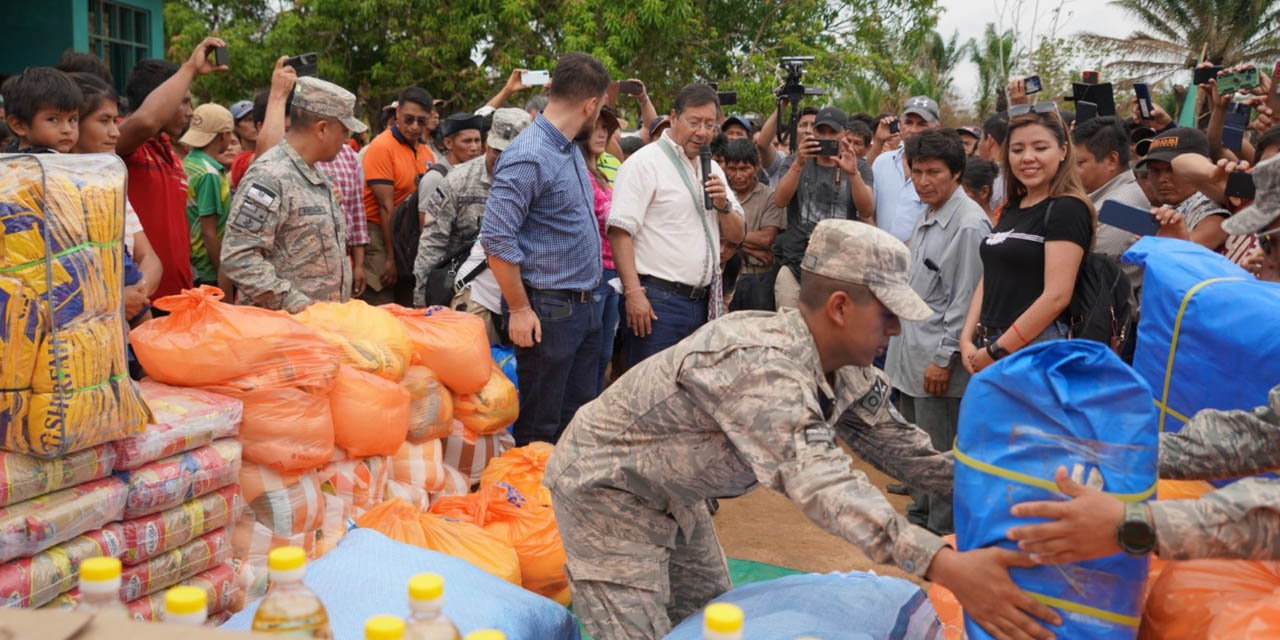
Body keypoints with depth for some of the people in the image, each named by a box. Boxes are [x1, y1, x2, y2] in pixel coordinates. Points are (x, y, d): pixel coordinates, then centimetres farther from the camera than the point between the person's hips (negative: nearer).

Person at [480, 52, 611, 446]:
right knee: (539, 431, 3)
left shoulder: (570, 150, 11)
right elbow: (497, 238, -22)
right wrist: (520, 309, -17)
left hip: (582, 307, 9)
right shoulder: (529, 158, -18)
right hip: (547, 311, -9)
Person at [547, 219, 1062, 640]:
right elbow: (815, 475, -49)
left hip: (671, 493, 9)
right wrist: (943, 566, -56)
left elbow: (893, 440, 6)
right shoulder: (761, 363, -36)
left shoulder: (844, 368, -7)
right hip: (606, 487, -9)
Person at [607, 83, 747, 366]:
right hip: (658, 301, -7)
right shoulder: (645, 163, -6)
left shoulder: (712, 169, 18)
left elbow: (737, 236, 18)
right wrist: (633, 292, -21)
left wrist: (723, 205, -2)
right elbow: (620, 231, -14)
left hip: (703, 302, 8)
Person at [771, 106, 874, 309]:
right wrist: (799, 164, -22)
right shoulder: (795, 163, 10)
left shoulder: (858, 169, 9)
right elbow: (780, 200, -7)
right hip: (795, 260, 0)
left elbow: (867, 212, -6)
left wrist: (853, 173, -22)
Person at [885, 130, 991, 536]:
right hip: (911, 350, 10)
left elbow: (966, 300, -18)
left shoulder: (969, 224, -16)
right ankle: (921, 516, 35)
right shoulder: (928, 217, 13)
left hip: (938, 358, -9)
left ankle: (943, 532, 12)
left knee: (939, 453, -1)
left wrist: (944, 358, -18)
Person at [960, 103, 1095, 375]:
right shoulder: (1012, 208, 13)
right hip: (988, 347, 7)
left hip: (1038, 351, -7)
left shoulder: (1067, 209, -10)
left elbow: (1056, 296, -17)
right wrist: (967, 340, 1)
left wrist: (996, 351, -15)